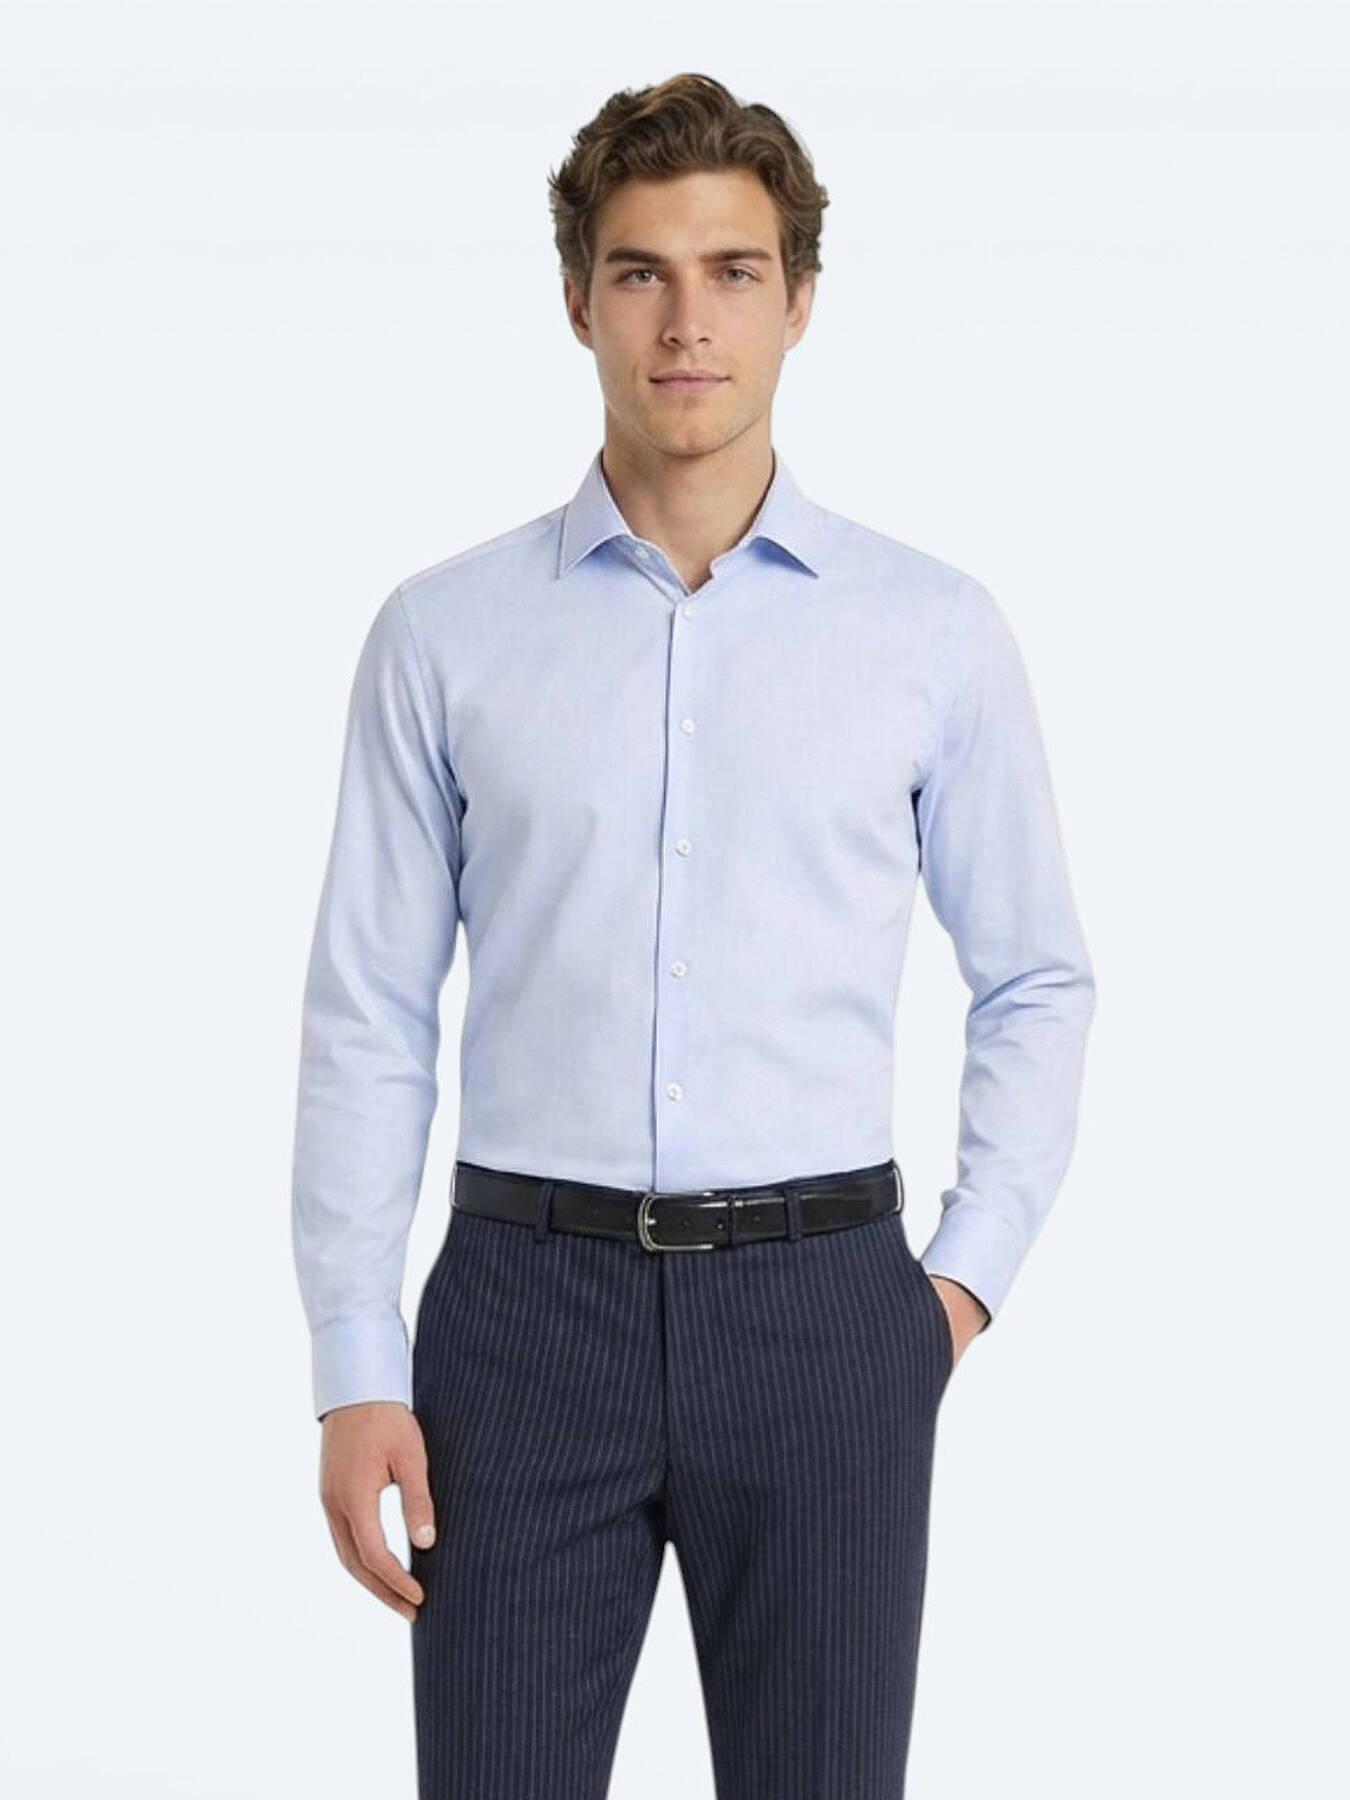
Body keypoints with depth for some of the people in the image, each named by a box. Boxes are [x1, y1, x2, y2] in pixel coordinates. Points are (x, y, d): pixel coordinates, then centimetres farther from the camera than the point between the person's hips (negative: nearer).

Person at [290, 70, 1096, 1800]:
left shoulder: (936, 632, 2)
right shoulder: (444, 634, 1)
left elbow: (1036, 983, 11)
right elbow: (368, 1018, 2)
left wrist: (971, 1274, 2)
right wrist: (355, 1373, -3)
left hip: (819, 1309, 0)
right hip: (530, 1304, 0)